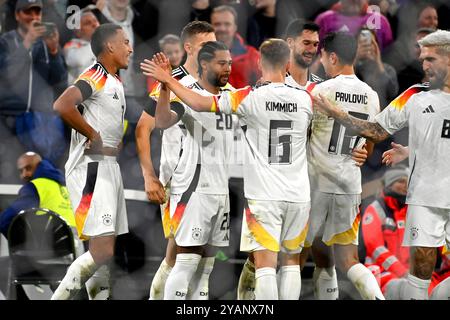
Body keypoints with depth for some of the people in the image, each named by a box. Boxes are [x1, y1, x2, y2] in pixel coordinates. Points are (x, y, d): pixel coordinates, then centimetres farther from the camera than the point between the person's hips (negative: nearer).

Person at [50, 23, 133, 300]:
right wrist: (93, 135, -21)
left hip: (110, 167, 10)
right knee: (102, 250, -16)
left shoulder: (116, 82, 17)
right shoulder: (95, 77, -13)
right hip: (91, 168, -10)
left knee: (107, 249, 11)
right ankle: (59, 297, -10)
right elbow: (62, 106, -30)